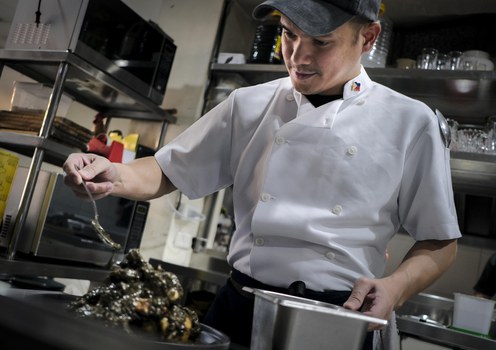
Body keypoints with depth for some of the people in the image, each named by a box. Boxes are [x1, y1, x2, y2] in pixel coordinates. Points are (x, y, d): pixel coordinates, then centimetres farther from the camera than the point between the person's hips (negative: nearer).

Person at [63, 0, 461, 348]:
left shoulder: (410, 123, -3)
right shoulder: (249, 105, 3)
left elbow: (440, 243, 2)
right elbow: (167, 174, 8)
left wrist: (395, 288, -16)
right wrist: (115, 176, -12)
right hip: (239, 310, 3)